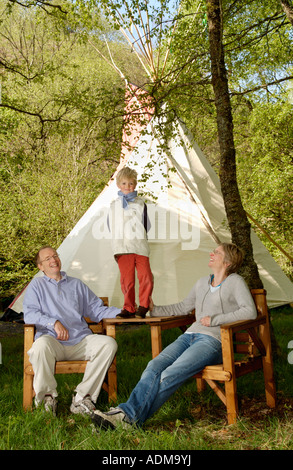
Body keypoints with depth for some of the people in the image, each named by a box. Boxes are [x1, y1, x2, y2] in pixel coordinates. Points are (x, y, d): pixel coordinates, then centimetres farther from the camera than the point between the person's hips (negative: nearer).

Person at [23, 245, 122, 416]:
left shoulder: (76, 284, 25)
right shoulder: (37, 285, 17)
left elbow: (97, 309, 22)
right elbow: (29, 314, 2)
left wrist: (122, 312, 5)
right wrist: (54, 323, -15)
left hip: (81, 341, 3)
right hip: (53, 341, -3)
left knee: (109, 343, -24)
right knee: (42, 344, -38)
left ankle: (82, 397, -20)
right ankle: (48, 396, -15)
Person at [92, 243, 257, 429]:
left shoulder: (235, 282, 4)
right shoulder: (202, 283, 24)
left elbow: (250, 311, -9)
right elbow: (183, 307, 33)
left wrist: (215, 319, -12)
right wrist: (154, 310, 29)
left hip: (213, 341, -6)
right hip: (190, 335, 6)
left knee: (170, 375, -28)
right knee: (154, 366, -22)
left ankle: (131, 417, -29)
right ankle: (128, 410, -32)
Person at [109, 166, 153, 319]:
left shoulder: (140, 204, 10)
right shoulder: (114, 205, 12)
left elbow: (145, 225, 12)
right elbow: (112, 226, 15)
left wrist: (141, 240, 5)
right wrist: (117, 244, 7)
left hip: (140, 246, -1)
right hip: (123, 248, 1)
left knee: (146, 277, -9)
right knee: (126, 279, 1)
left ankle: (143, 306, 6)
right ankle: (129, 308, 11)